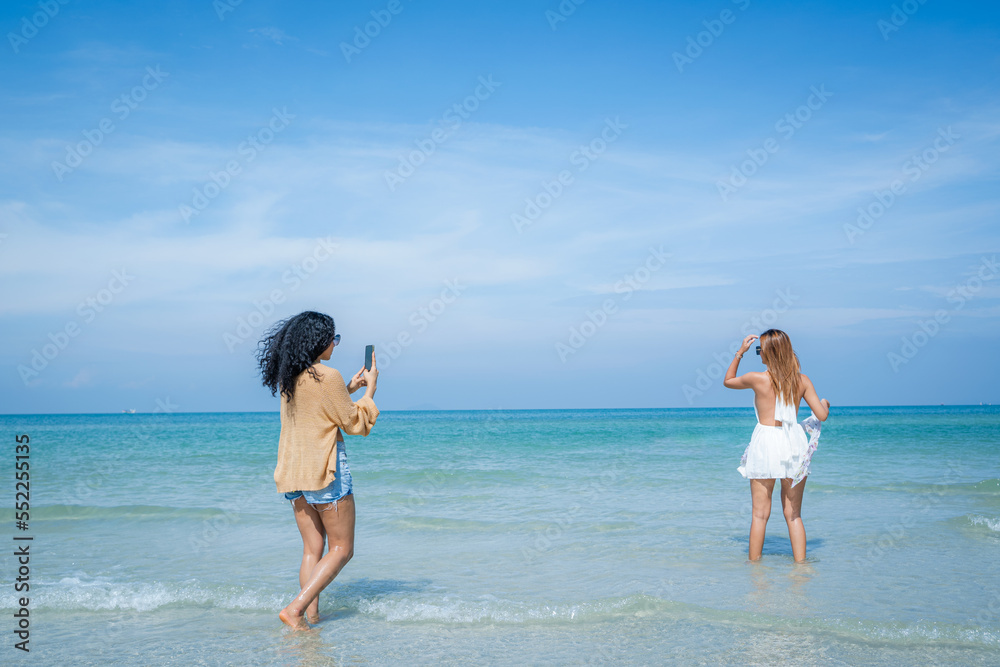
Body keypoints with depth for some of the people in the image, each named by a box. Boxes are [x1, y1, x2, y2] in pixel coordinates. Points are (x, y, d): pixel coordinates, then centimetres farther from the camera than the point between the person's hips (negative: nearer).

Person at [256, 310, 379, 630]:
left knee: (312, 549, 12)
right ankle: (295, 608, -9)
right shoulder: (328, 376, -15)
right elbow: (354, 423, -7)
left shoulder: (287, 377, 9)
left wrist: (349, 388, 23)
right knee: (341, 549, 2)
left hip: (293, 470, 8)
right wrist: (370, 389, 4)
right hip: (325, 469, -8)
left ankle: (311, 616, 8)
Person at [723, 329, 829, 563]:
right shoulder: (802, 381, 0)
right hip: (794, 444, 3)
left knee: (760, 513, 6)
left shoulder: (757, 379, -7)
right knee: (793, 514, 12)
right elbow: (822, 415, 0)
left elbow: (728, 381, 12)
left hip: (766, 443, -3)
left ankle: (754, 562, 10)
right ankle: (800, 563, 11)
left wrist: (740, 353, 14)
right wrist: (826, 404, 22)